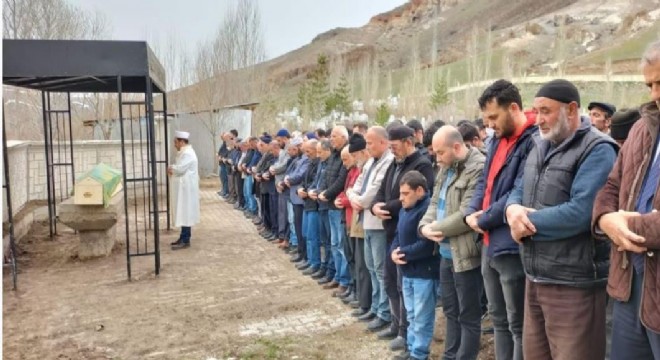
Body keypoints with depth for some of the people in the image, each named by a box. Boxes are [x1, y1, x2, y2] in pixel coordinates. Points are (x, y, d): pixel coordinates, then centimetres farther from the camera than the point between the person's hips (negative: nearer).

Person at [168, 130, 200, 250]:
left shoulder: (187, 153, -18)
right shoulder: (184, 152, 16)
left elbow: (180, 168, -24)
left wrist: (171, 168, -5)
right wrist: (172, 169, 1)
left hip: (186, 189, -11)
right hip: (183, 188, 11)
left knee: (185, 214, -6)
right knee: (183, 214, 14)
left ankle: (185, 240, -2)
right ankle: (183, 237, 20)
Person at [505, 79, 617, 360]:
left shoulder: (597, 150, -14)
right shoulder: (540, 146, 13)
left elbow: (581, 212, -25)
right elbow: (519, 190, 14)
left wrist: (528, 223, -14)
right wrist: (513, 209, -11)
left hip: (573, 285, -8)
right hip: (535, 278, 8)